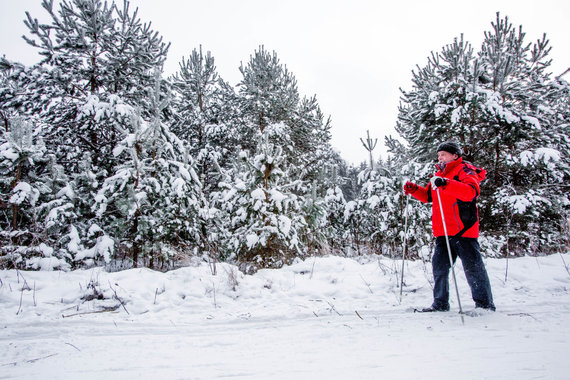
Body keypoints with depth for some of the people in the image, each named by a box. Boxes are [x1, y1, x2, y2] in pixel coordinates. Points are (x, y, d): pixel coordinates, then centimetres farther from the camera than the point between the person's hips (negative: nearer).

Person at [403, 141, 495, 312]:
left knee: (473, 267, 1)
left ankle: (485, 304, 15)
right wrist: (414, 189, 8)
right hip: (443, 232, 8)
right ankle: (440, 303, 19)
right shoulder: (439, 175, 19)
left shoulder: (464, 170, -4)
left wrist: (445, 184, -33)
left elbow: (471, 191, -23)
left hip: (463, 229, -7)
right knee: (439, 266, 8)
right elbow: (428, 196, 26)